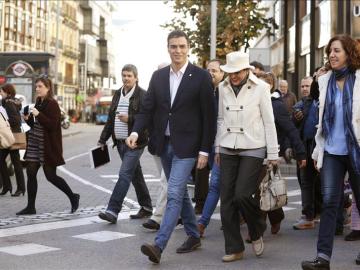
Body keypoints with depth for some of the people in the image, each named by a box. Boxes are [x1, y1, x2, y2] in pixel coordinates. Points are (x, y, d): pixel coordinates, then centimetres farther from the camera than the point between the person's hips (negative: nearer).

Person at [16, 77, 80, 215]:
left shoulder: (52, 105, -12)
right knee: (31, 173, 3)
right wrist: (28, 119, 0)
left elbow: (52, 125, -21)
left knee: (51, 176, -2)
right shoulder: (38, 103, 13)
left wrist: (38, 115, -26)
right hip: (34, 144, 8)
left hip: (48, 146, -8)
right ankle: (30, 207, 9)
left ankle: (73, 197, 17)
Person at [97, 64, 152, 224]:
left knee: (124, 175, -12)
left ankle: (112, 211, -15)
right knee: (135, 175, 16)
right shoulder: (117, 94, 15)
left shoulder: (142, 95, -8)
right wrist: (103, 139, 17)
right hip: (120, 143, 8)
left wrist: (130, 119, -22)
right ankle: (146, 208, 27)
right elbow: (110, 119, 20)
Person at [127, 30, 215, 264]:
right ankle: (194, 236, 31)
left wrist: (205, 150, -10)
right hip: (164, 144, 6)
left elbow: (209, 116, -7)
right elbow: (148, 109, 6)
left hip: (186, 146, -6)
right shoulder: (158, 76, 8)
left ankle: (159, 246, -16)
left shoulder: (201, 76, -6)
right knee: (180, 193, 16)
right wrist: (136, 131, -13)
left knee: (174, 194, -13)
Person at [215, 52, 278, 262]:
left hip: (253, 150, -4)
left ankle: (257, 233, 16)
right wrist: (218, 148, 13)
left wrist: (273, 154, -3)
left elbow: (269, 122, -3)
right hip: (228, 149, 5)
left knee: (242, 195, -14)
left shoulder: (260, 88, -5)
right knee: (227, 199, 1)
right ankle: (234, 249, 12)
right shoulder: (223, 88, 7)